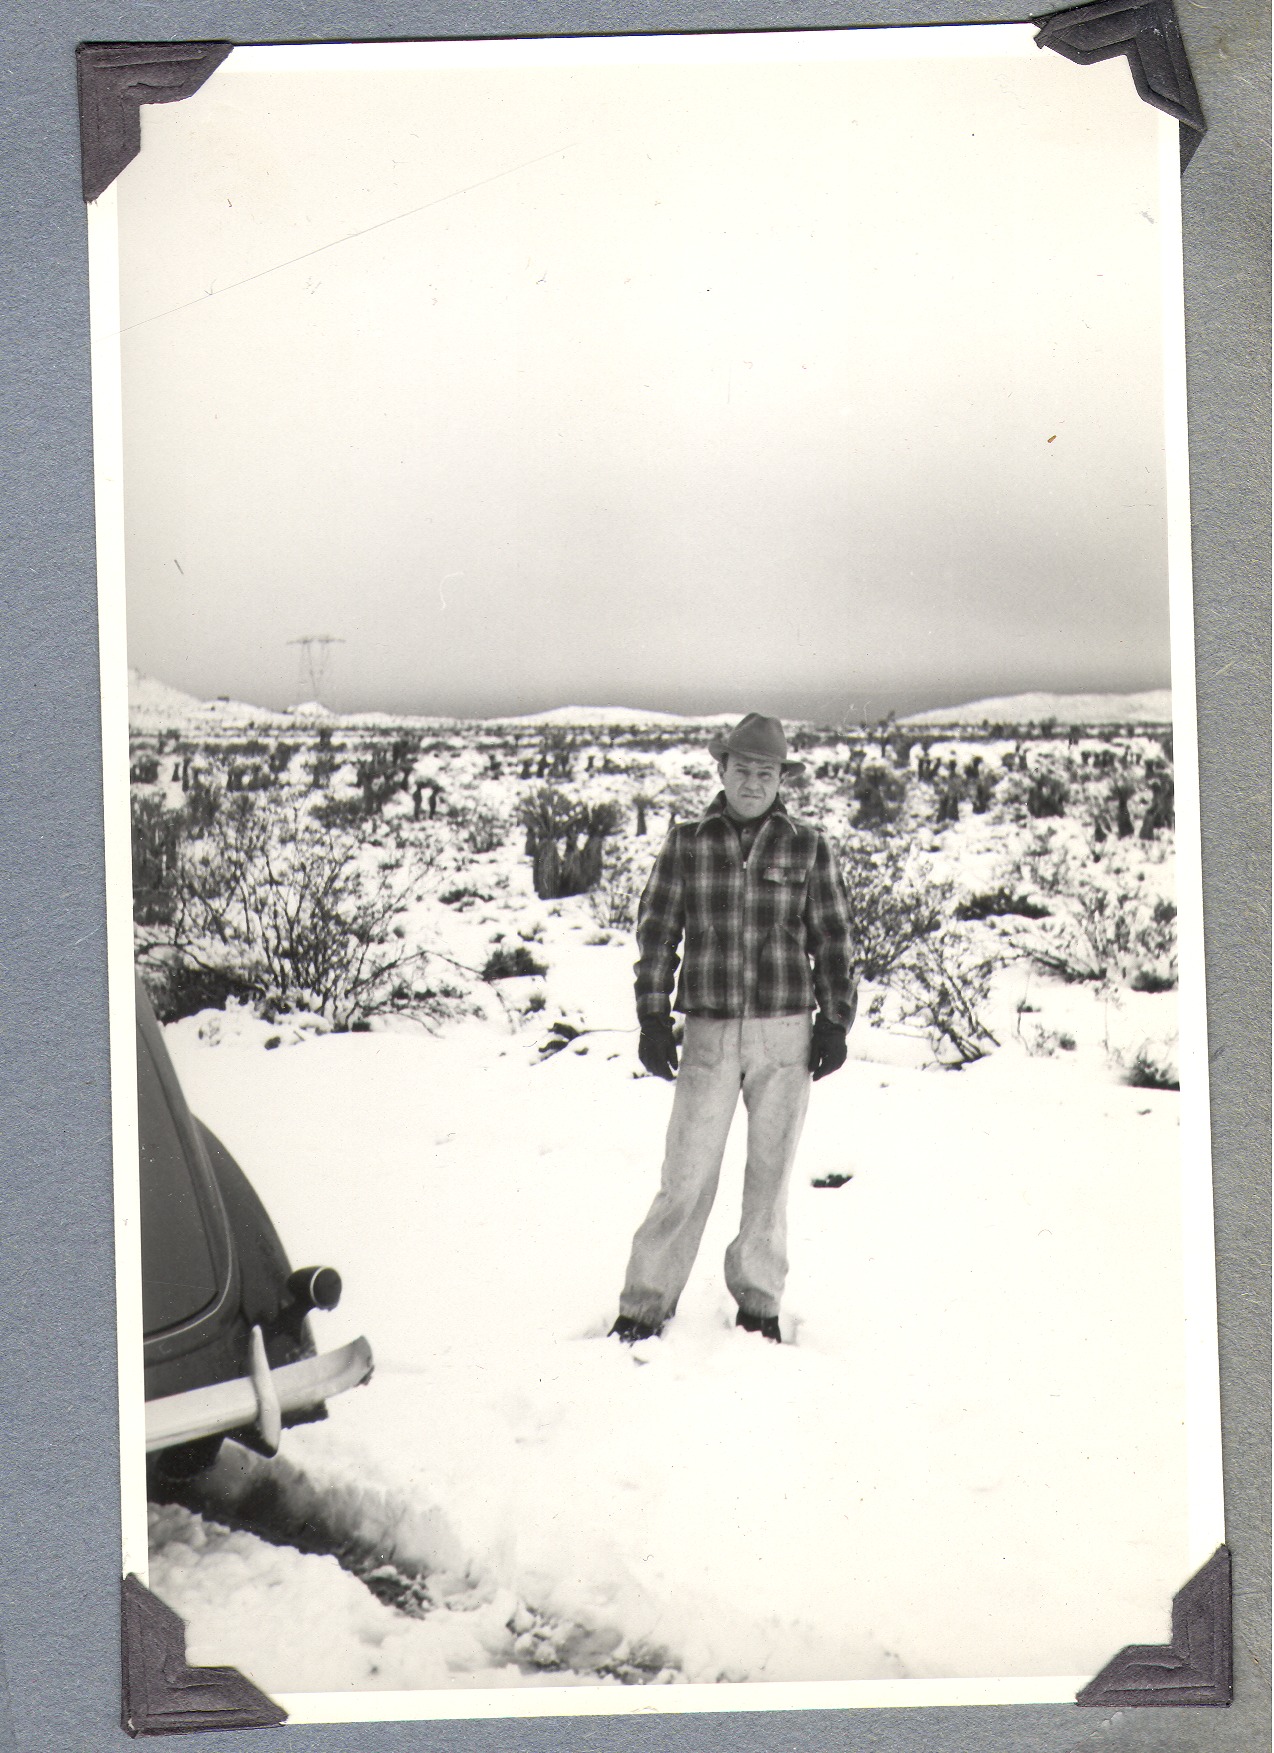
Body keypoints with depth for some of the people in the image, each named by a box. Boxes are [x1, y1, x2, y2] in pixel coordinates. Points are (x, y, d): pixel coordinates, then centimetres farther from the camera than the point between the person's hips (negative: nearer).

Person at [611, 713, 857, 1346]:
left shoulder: (806, 847, 4)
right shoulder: (685, 844, 4)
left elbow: (832, 938, 9)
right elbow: (656, 931, 6)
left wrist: (835, 1021, 5)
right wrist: (653, 1018, 0)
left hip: (785, 1033, 1)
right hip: (708, 1032, -1)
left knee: (770, 1173, 9)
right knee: (687, 1175, -4)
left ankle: (758, 1300, 23)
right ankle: (645, 1306, 7)